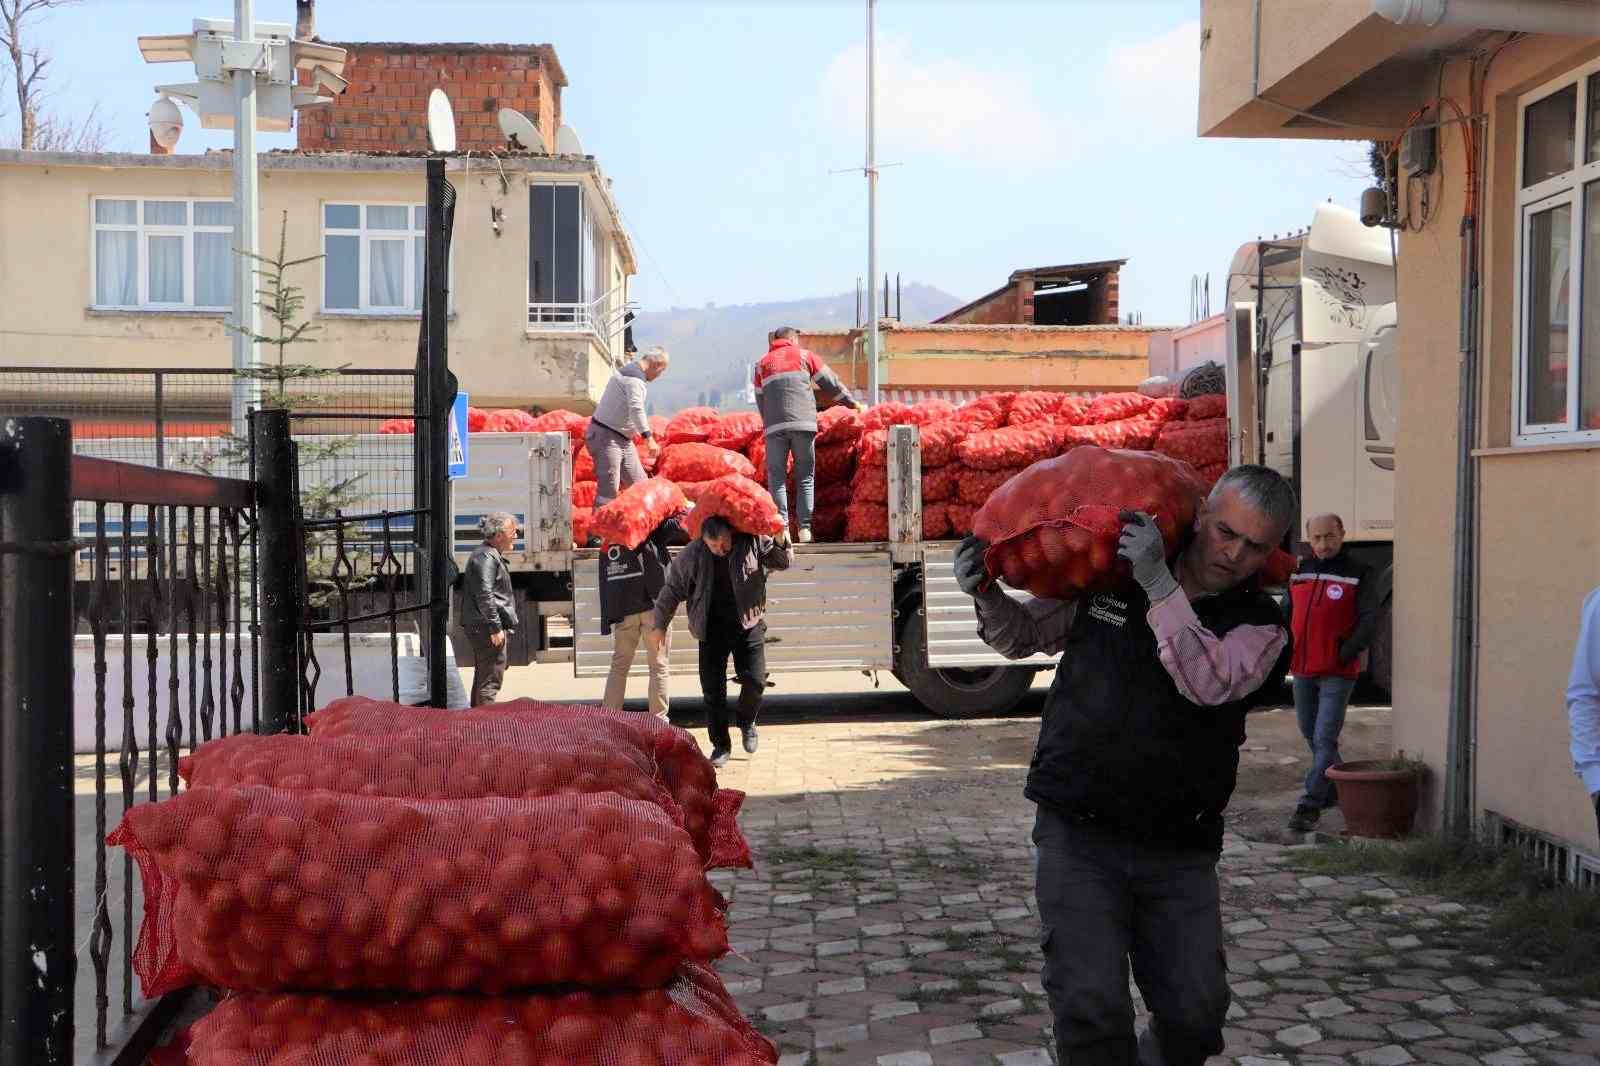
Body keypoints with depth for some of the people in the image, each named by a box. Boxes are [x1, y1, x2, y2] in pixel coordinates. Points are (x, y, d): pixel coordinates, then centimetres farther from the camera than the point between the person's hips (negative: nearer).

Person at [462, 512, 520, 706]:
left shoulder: (491, 555, 19)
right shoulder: (486, 557, -15)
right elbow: (485, 595, -22)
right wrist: (495, 628, -23)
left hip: (481, 628, 11)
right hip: (487, 628, -11)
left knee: (482, 676, 17)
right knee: (490, 679, -10)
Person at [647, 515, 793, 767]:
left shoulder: (753, 543, -7)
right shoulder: (691, 556, -6)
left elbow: (784, 561, 4)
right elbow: (671, 591, 3)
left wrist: (780, 539, -17)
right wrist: (659, 626, 3)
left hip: (748, 625, 0)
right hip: (712, 630, 1)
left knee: (755, 681, -9)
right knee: (713, 690, 0)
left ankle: (747, 722, 23)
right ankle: (721, 745, 14)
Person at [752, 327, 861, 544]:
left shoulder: (763, 363, 19)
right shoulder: (804, 355, 15)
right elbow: (831, 383, 17)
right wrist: (853, 403, 28)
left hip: (774, 426, 1)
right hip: (803, 422, -1)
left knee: (777, 477, 3)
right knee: (805, 477, 6)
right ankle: (804, 528, -2)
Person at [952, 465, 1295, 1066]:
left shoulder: (1258, 625, -1)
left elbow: (1209, 683, -23)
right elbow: (1025, 636, 15)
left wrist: (1159, 584, -28)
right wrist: (986, 595, -5)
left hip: (1178, 852, 1)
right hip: (1079, 836, -1)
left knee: (1195, 1015, 5)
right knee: (1091, 1013, -10)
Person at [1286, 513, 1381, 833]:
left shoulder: (1358, 575, -5)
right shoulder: (1299, 573, 10)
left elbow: (1369, 619, -11)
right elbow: (1288, 615, 18)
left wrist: (1347, 653, -21)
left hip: (1337, 673, -6)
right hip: (1302, 670, 6)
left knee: (1325, 739, -10)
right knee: (1311, 734, 17)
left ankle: (1310, 805, -12)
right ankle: (1334, 789, 35)